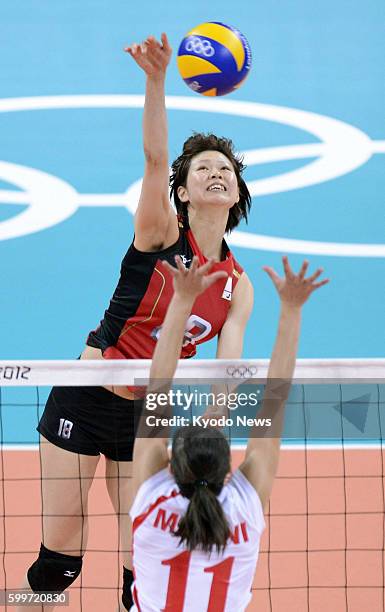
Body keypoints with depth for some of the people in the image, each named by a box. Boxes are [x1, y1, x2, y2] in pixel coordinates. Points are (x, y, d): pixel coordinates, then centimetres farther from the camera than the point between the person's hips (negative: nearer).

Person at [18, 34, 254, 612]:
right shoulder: (160, 234, -8)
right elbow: (154, 157, -26)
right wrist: (156, 79, -43)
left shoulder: (238, 286, 2)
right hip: (85, 401, -4)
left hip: (150, 414, 4)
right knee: (60, 555, -4)